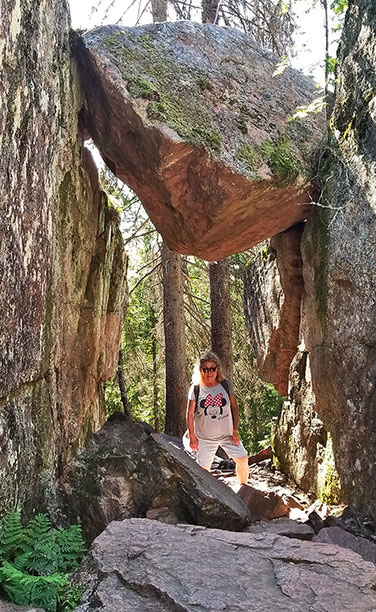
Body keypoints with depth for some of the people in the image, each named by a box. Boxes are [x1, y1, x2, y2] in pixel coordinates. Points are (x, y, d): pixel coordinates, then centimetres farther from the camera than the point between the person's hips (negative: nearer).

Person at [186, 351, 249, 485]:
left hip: (227, 434, 2)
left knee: (242, 459, -1)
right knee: (203, 469, 0)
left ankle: (243, 486, 23)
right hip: (204, 437, -1)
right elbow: (190, 414, -2)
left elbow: (234, 408, 2)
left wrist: (235, 431, -1)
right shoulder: (196, 388, -8)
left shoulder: (226, 384, -4)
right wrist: (192, 437, -4)